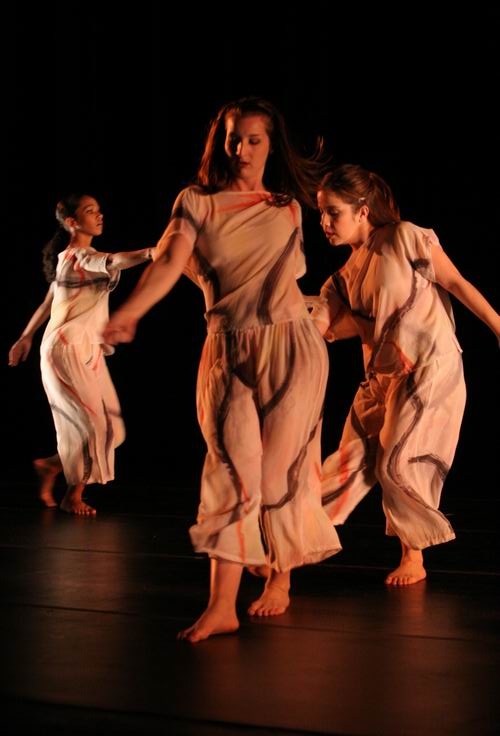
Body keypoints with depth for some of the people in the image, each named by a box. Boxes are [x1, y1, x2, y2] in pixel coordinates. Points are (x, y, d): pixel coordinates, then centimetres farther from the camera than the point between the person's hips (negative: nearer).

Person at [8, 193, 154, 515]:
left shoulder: (72, 258, 15)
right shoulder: (77, 256, -14)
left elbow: (48, 302, 22)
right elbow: (112, 262, -35)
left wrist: (26, 337, 28)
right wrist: (149, 253, -51)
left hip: (89, 352, 9)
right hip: (67, 350, -9)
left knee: (109, 427, 5)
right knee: (90, 422, -8)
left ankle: (50, 466, 22)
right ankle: (74, 496, 7)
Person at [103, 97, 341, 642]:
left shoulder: (288, 209, 10)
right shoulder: (196, 203, 4)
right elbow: (171, 260, -12)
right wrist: (129, 311, -28)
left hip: (289, 346, 1)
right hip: (228, 351, -1)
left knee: (280, 467, 2)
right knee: (232, 467, -8)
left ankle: (280, 578, 21)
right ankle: (221, 606, -11)